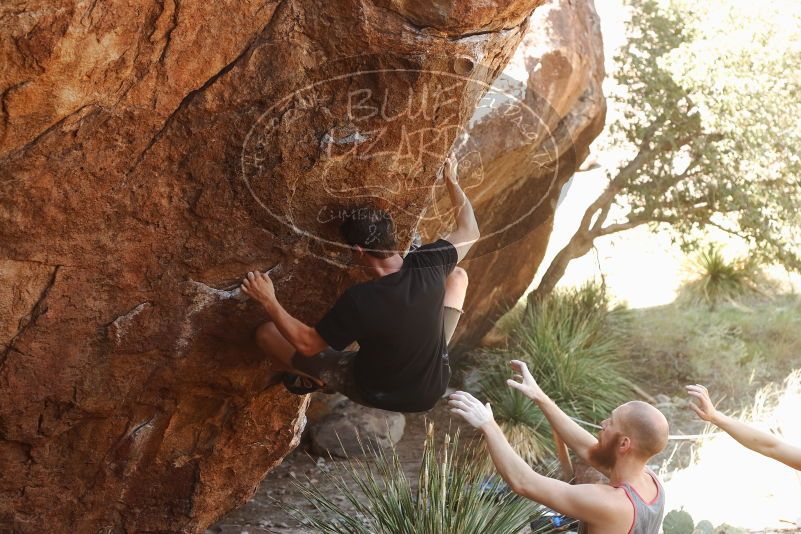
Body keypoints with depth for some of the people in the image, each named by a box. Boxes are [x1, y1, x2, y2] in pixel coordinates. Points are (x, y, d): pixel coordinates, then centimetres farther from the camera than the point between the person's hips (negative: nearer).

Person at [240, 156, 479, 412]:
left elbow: (307, 344, -21)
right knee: (457, 276, 17)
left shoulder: (358, 300, -34)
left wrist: (269, 302, -17)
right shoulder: (427, 267, -23)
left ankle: (318, 381, 23)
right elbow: (469, 231, -3)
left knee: (266, 333, -1)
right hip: (433, 387, 4)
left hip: (374, 394, -3)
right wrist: (452, 180, 9)